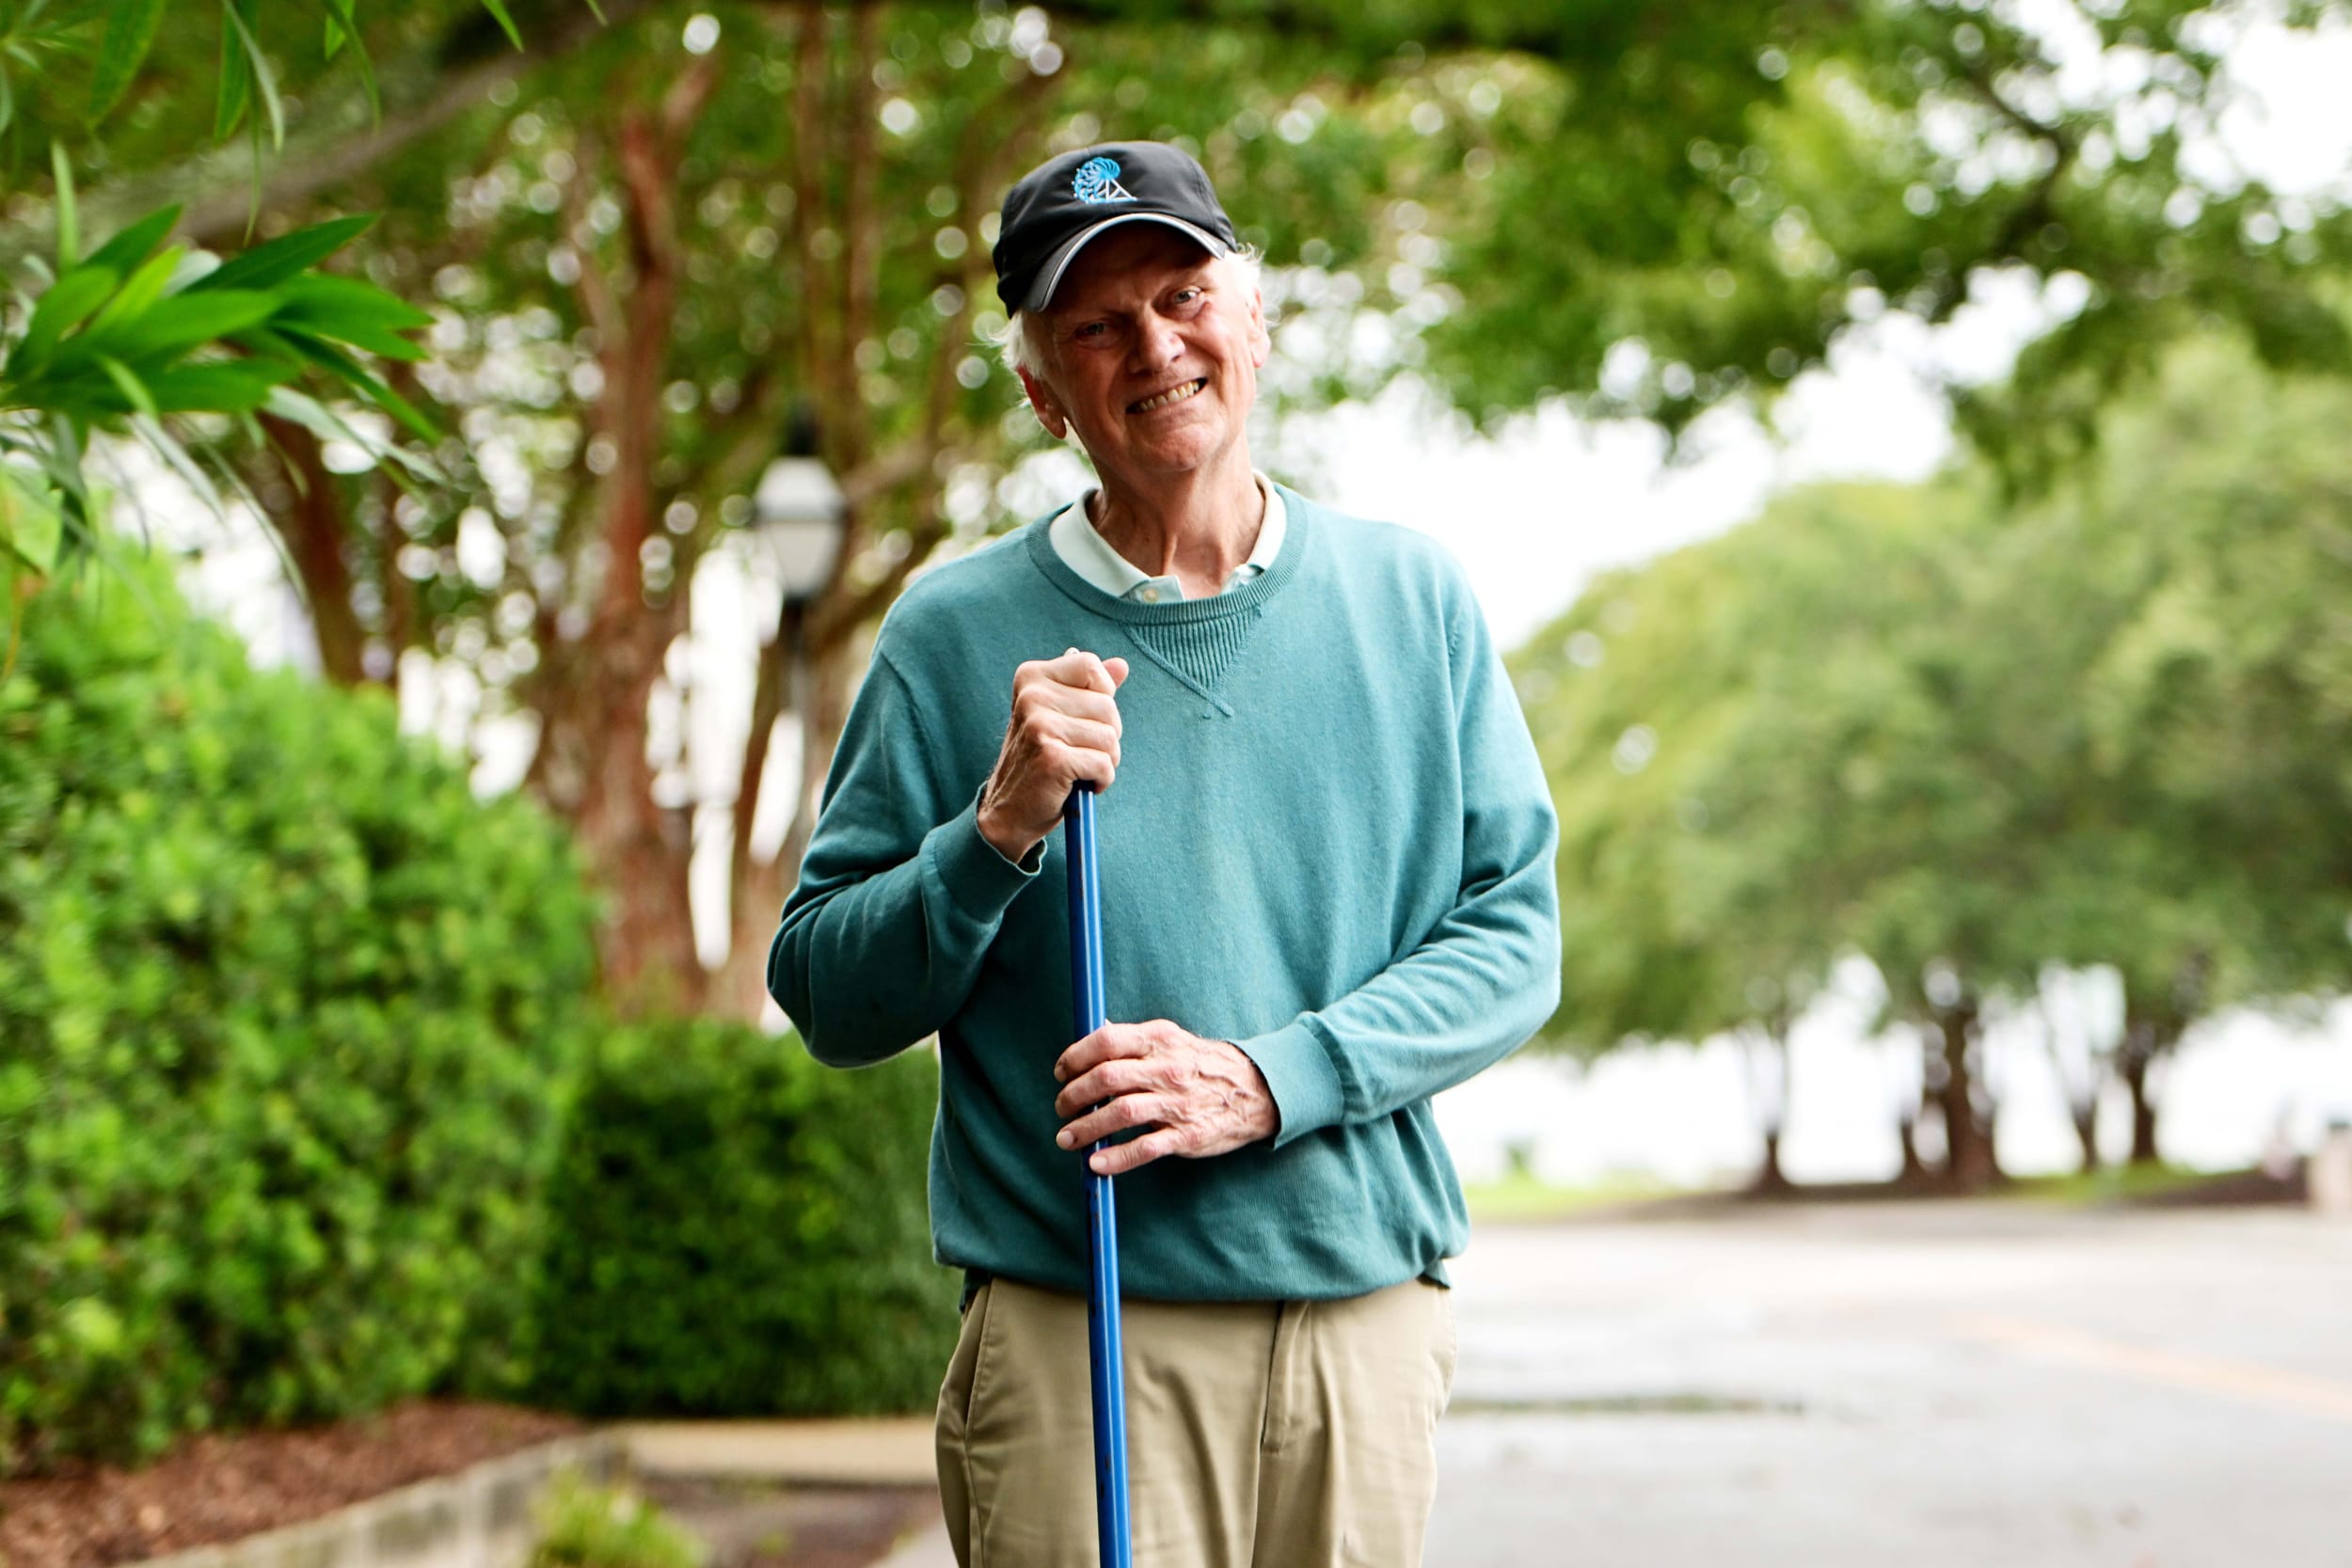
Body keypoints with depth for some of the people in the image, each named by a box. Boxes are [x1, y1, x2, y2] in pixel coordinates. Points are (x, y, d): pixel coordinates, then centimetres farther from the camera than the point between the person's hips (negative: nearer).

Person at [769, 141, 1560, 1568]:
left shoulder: (1414, 597, 6)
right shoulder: (955, 635, 0)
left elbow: (1515, 935, 3)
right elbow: (826, 999, 2)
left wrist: (1267, 1081, -12)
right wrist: (999, 830, -15)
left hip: (1372, 1319, 2)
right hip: (1075, 1344, -2)